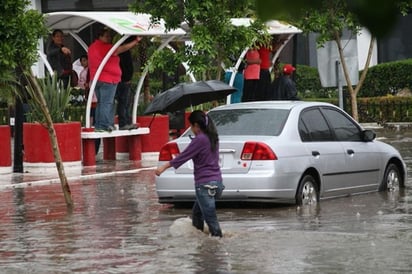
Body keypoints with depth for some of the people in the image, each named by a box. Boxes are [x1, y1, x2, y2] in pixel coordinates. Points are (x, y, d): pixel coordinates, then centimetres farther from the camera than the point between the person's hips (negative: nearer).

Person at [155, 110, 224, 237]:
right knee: (197, 213, 20)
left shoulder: (200, 139, -13)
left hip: (205, 184, -9)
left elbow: (184, 156, -12)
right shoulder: (212, 137, 11)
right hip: (216, 181, 9)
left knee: (211, 220, -7)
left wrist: (164, 167, -7)